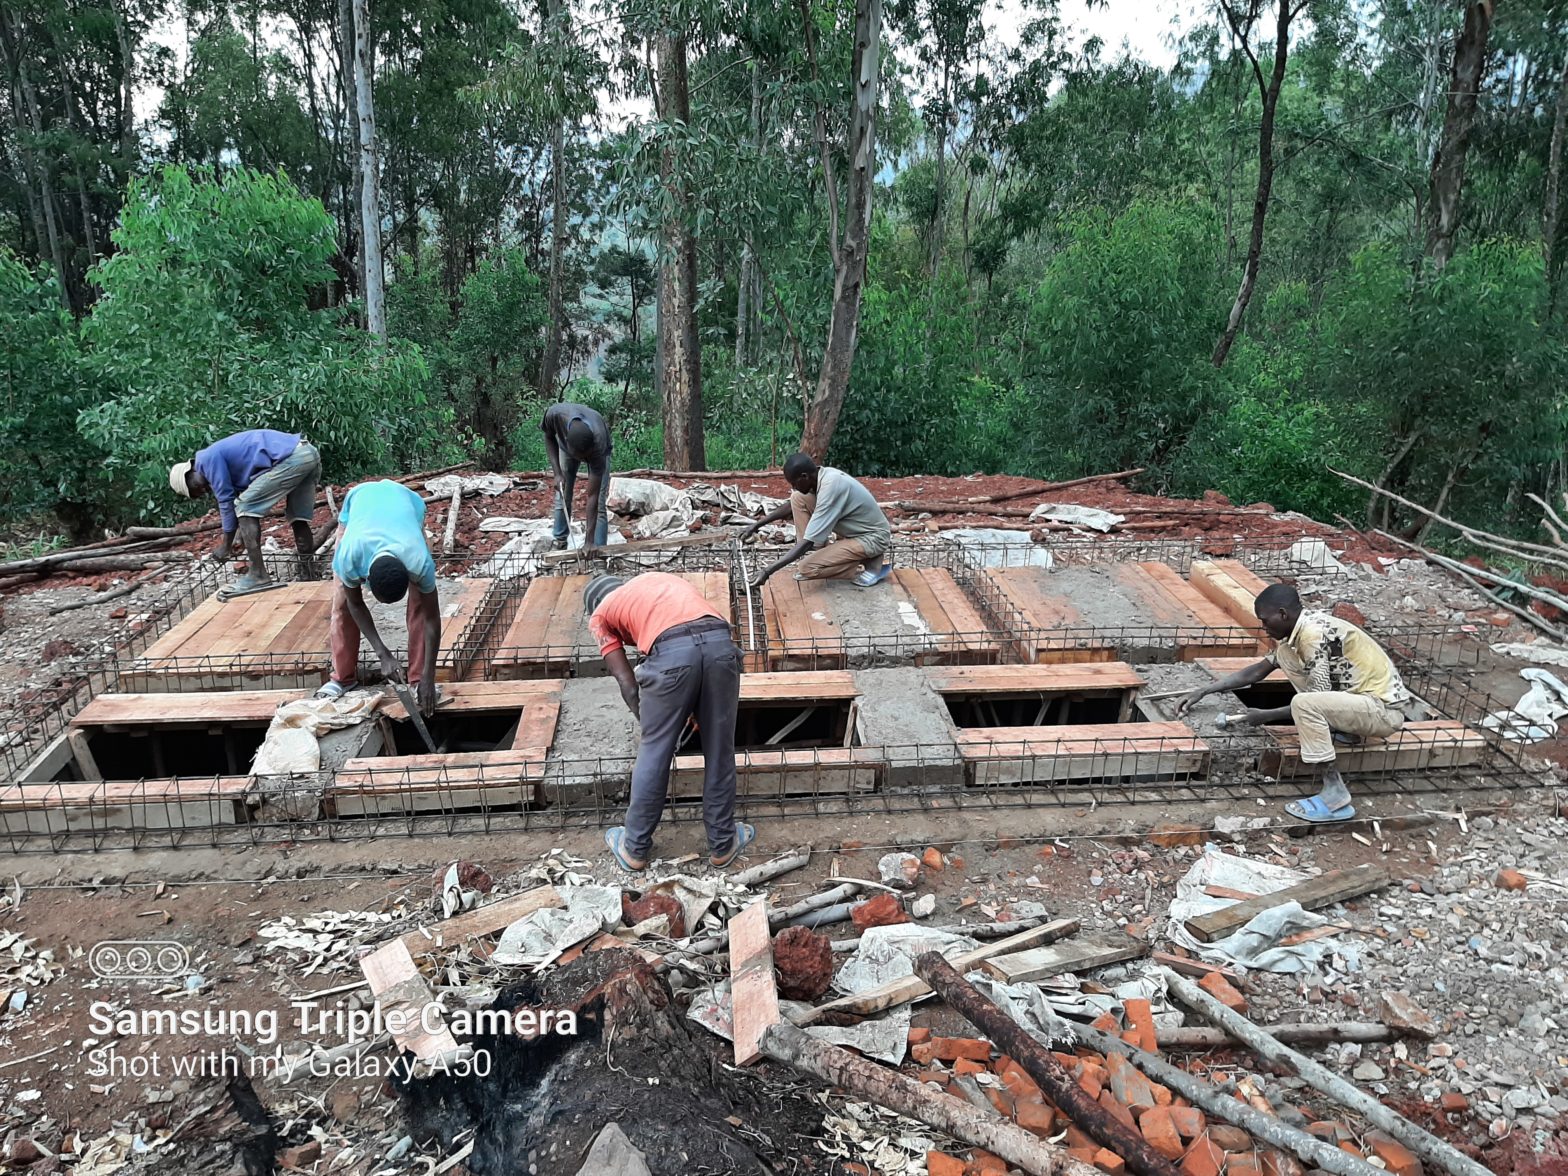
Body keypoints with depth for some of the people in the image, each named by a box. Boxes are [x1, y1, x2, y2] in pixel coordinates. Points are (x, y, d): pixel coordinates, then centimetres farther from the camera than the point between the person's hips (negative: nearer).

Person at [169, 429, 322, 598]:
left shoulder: (207, 459, 3)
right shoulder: (223, 455, 30)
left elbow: (226, 500, 3)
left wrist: (226, 545, 11)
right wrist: (242, 538, 32)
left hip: (290, 458, -9)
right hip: (309, 452, 10)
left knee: (244, 506, -1)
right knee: (297, 516, 18)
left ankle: (258, 575, -6)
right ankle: (309, 573, 20)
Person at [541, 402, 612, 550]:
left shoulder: (598, 443, -44)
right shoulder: (554, 414, -42)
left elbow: (592, 497, -38)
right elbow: (549, 437, -14)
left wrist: (590, 540, -37)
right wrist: (557, 473, -25)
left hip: (596, 448, -3)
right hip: (566, 446, 3)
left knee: (599, 503, -11)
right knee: (562, 497, 3)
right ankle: (560, 542, 20)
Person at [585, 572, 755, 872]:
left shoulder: (600, 614, 26)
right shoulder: (657, 578, 39)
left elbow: (628, 685, 18)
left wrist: (650, 725, 31)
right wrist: (698, 709, 40)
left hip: (672, 652, -3)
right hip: (721, 643, 4)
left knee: (654, 753, 15)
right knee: (719, 752, 17)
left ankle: (635, 848, 31)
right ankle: (723, 844, 32)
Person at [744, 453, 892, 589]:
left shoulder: (831, 488, -31)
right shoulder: (822, 475, -6)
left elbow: (807, 542, -31)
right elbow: (792, 505, 14)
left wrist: (768, 571, -30)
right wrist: (757, 524, 10)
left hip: (872, 538, -9)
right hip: (854, 530, 9)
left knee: (807, 569, -21)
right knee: (798, 498, -2)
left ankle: (871, 564, -7)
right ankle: (821, 554, 3)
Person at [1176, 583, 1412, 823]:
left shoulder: (1313, 634, -23)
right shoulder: (1300, 630, 6)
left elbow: (1316, 699, -20)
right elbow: (1258, 671, 14)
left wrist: (1265, 716, -10)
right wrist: (1202, 691, 10)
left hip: (1385, 709, -9)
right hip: (1362, 693, 9)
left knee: (1303, 704, -32)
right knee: (1286, 653, 7)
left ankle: (1336, 796, -21)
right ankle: (1339, 730, 11)